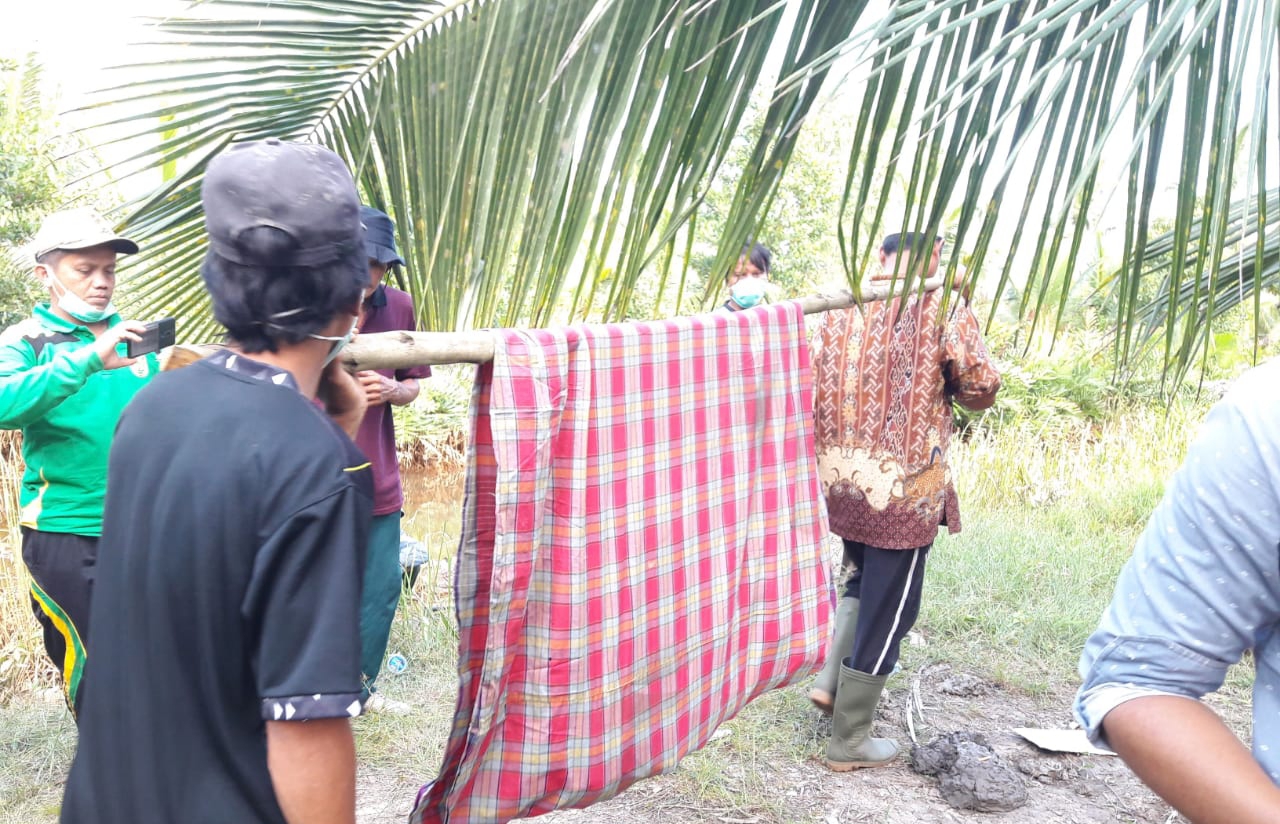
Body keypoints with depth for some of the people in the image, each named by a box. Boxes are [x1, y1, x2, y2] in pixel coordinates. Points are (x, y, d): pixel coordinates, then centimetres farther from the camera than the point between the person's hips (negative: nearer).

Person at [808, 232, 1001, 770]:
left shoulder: (842, 305, 6)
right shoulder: (943, 304, -7)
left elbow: (811, 383, 9)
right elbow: (981, 388, -7)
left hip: (839, 475, 5)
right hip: (903, 484, -5)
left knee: (866, 583, 28)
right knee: (886, 608, 6)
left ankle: (830, 681, 18)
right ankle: (849, 742, 15)